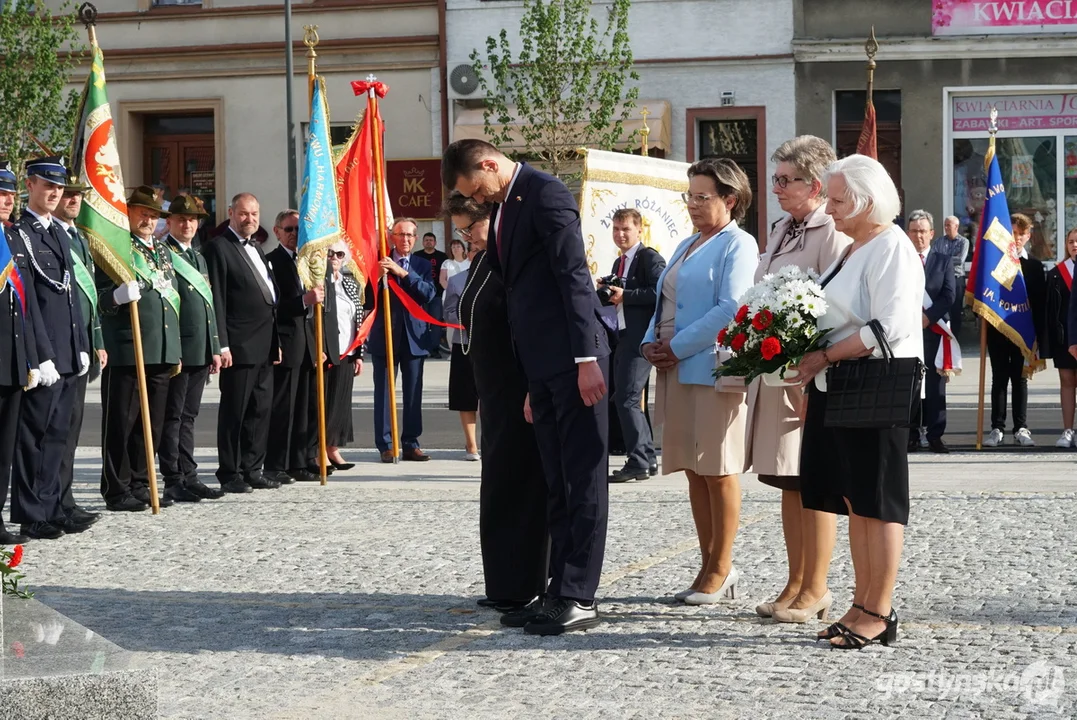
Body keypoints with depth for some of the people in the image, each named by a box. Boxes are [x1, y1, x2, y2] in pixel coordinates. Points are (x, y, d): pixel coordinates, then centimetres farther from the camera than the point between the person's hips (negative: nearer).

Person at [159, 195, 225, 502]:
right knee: (172, 417, -3)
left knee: (188, 416, 12)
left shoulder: (198, 257, 20)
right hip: (177, 350, -8)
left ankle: (189, 477, 15)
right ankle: (174, 482, -1)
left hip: (201, 350, 8)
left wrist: (215, 348, 17)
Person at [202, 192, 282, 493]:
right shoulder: (219, 248, -7)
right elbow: (216, 300, -13)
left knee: (260, 410, 10)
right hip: (239, 346, -8)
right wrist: (221, 345, -18)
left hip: (264, 346, 8)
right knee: (234, 411, -3)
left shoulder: (255, 248, 20)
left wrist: (275, 341, 19)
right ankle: (230, 474, 3)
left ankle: (251, 470, 18)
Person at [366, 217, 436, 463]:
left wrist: (403, 273, -17)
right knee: (384, 393, -1)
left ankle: (411, 443, 11)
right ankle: (385, 445, 3)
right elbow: (368, 300, -2)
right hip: (384, 336, -2)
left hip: (413, 336, 2)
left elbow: (429, 293, -9)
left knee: (413, 394, 5)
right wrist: (378, 277, -19)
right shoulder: (379, 262, 3)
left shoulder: (422, 265, 9)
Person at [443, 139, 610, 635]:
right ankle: (560, 591, 15)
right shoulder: (505, 206, 19)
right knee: (557, 483, 11)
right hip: (541, 366, 9)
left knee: (583, 479, -5)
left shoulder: (545, 193, -9)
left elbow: (575, 277, -16)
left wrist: (586, 358, -21)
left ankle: (580, 598, -4)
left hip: (573, 360, -9)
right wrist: (530, 383, 20)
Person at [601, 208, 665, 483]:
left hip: (640, 337, -10)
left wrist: (625, 295, -19)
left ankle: (638, 462, -10)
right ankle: (648, 459, 18)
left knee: (627, 399, -14)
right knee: (624, 399, 11)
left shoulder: (650, 258, -7)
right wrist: (609, 293, 6)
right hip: (623, 337, 10)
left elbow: (660, 293, -18)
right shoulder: (619, 263, 21)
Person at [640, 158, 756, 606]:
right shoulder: (687, 246, 21)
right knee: (694, 471, 9)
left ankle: (720, 570, 5)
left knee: (717, 472, -3)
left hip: (713, 370, -8)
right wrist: (651, 342, 4)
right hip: (676, 370, 9)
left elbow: (730, 309, -17)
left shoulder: (738, 245, -6)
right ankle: (710, 566, 16)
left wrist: (678, 347, -15)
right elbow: (664, 303, 24)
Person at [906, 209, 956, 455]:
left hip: (934, 327, 1)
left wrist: (929, 316, -12)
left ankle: (935, 435, 3)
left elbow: (949, 296, 1)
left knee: (935, 383, 1)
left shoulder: (944, 261, 10)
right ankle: (911, 435, 3)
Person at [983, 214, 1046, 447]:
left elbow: (1040, 302, 3)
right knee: (999, 378, 3)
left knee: (1020, 379, 5)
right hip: (997, 329, -1)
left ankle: (1021, 428, 9)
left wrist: (1038, 332, -3)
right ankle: (997, 428, 6)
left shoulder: (1034, 266, 4)